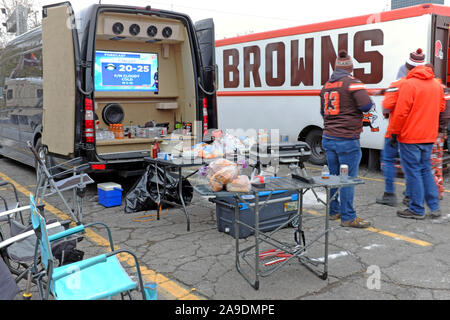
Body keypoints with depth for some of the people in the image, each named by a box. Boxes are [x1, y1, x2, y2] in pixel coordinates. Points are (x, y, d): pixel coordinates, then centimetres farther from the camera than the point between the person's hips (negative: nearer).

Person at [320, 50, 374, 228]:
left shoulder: (326, 86, 14)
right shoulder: (353, 83, -9)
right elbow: (366, 105, -17)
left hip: (328, 138, 7)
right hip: (347, 140, -7)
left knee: (333, 176, 14)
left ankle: (334, 211, 23)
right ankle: (348, 217, 2)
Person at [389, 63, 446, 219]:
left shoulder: (408, 84, -13)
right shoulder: (437, 85, 10)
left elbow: (401, 112, -16)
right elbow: (441, 107, 22)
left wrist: (394, 133, -8)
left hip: (410, 137, -7)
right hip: (429, 137, 7)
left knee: (413, 172, 1)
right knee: (425, 170, 17)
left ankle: (417, 210, 7)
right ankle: (434, 207, 18)